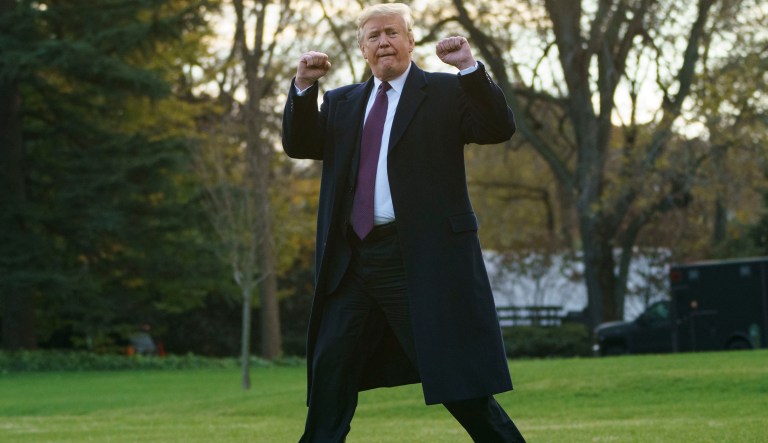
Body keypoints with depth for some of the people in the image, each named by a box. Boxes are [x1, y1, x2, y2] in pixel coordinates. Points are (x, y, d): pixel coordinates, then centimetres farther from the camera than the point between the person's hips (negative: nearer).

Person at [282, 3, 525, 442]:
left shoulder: (447, 92, 4)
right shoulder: (342, 102, 18)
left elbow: (500, 129, -8)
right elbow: (299, 145, 8)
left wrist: (470, 67, -20)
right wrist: (304, 86, -6)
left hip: (422, 257, -5)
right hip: (353, 262, 5)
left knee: (457, 379, -4)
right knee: (330, 371, 9)